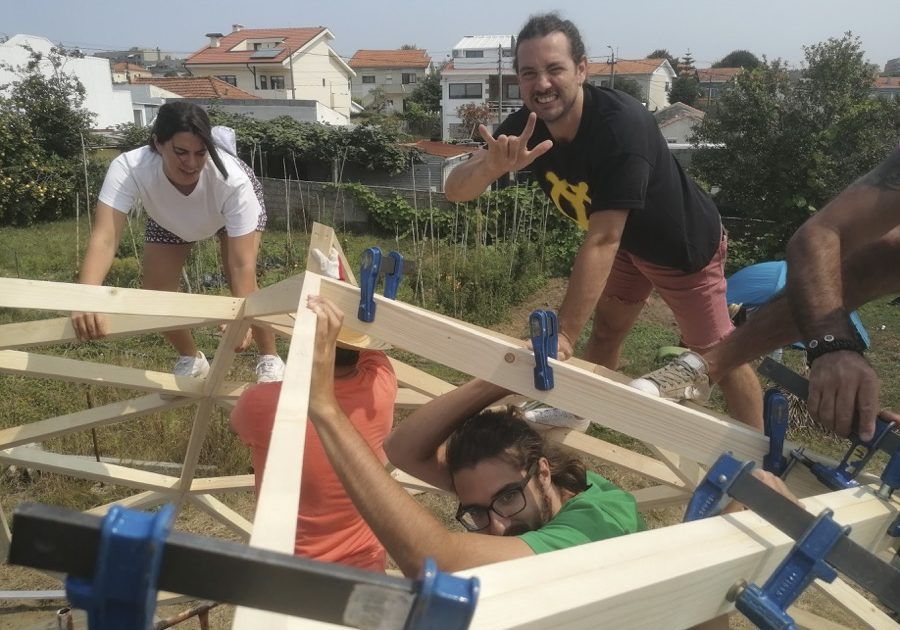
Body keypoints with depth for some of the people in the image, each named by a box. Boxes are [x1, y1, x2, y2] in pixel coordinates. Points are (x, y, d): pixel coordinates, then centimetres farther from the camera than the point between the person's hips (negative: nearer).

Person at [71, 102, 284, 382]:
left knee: (243, 285, -19)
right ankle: (191, 359, 27)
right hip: (169, 218, 2)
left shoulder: (232, 180, -44)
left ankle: (270, 358, 10)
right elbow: (104, 238, -51)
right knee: (156, 293, -3)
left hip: (232, 207, -2)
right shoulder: (128, 168, -42)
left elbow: (242, 264, -43)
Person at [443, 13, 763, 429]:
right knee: (607, 329, 16)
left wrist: (562, 336, -45)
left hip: (686, 245, -6)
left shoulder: (622, 124, -37)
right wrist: (493, 165, -48)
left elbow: (601, 240, -41)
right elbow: (455, 191, -25)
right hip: (629, 241, 6)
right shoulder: (526, 126, -18)